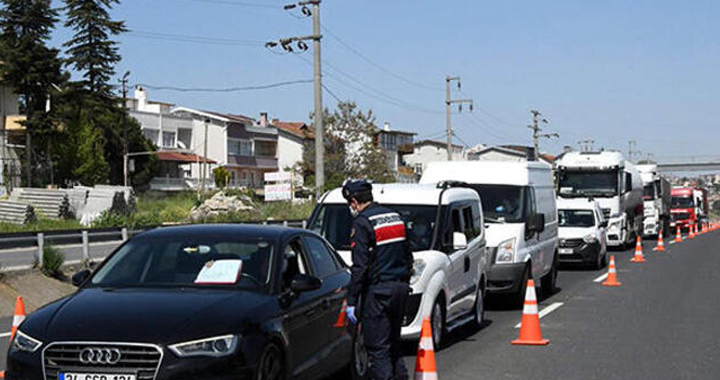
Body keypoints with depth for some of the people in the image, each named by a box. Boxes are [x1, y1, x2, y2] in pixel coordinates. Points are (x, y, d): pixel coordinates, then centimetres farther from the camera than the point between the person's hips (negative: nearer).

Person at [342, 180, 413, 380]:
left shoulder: (362, 223, -11)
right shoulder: (395, 217, 13)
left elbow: (360, 266, -16)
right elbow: (408, 256, 18)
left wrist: (351, 301, -13)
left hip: (378, 290, -8)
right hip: (401, 288, 8)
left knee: (377, 347, -4)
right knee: (393, 342, 18)